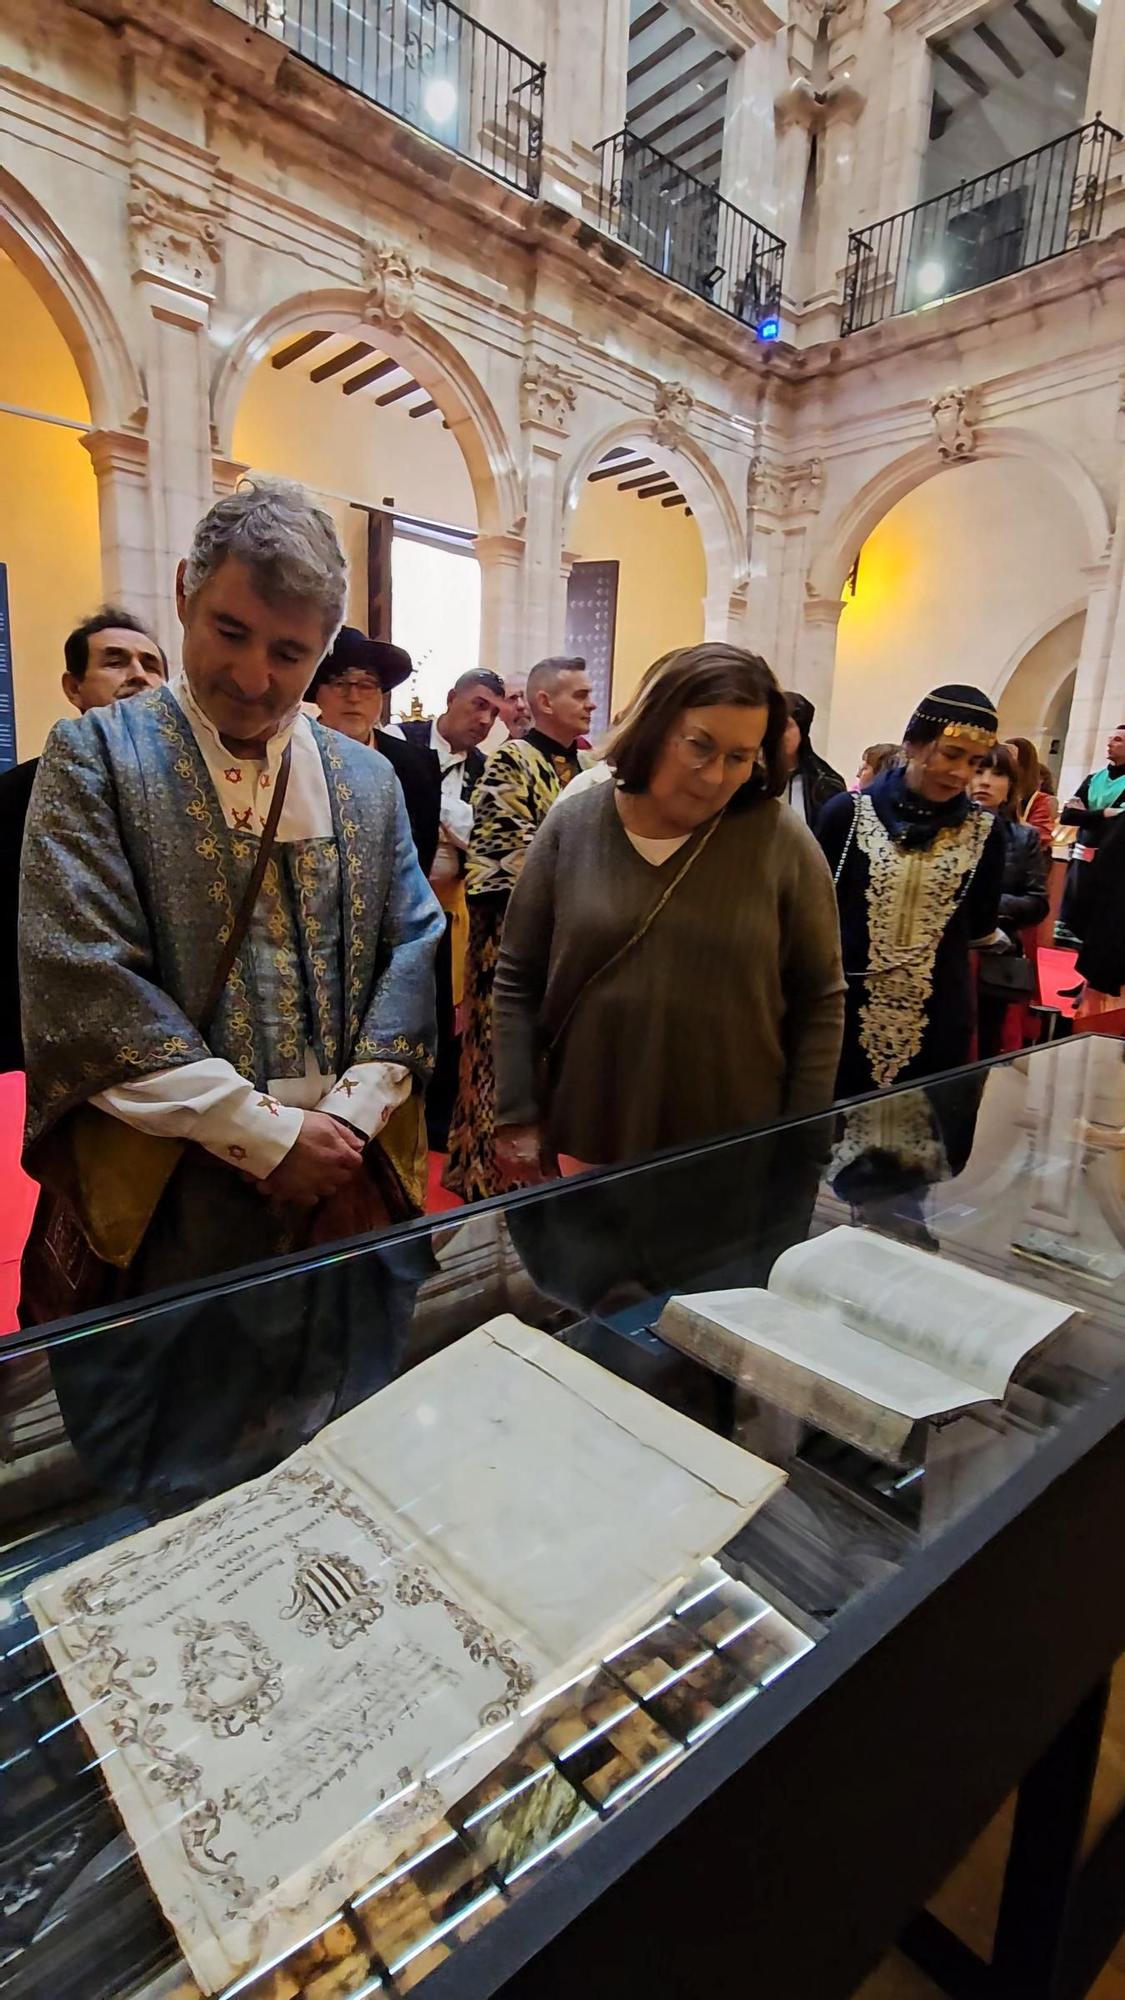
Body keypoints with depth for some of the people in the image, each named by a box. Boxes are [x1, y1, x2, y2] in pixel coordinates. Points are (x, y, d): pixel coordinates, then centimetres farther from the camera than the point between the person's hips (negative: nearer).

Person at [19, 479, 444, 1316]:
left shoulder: (369, 779, 7)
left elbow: (414, 947, 3)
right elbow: (82, 986, -14)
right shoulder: (98, 755, -4)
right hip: (167, 1187, -3)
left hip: (347, 1170, 4)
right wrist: (271, 1133, -16)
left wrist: (349, 1118, -10)